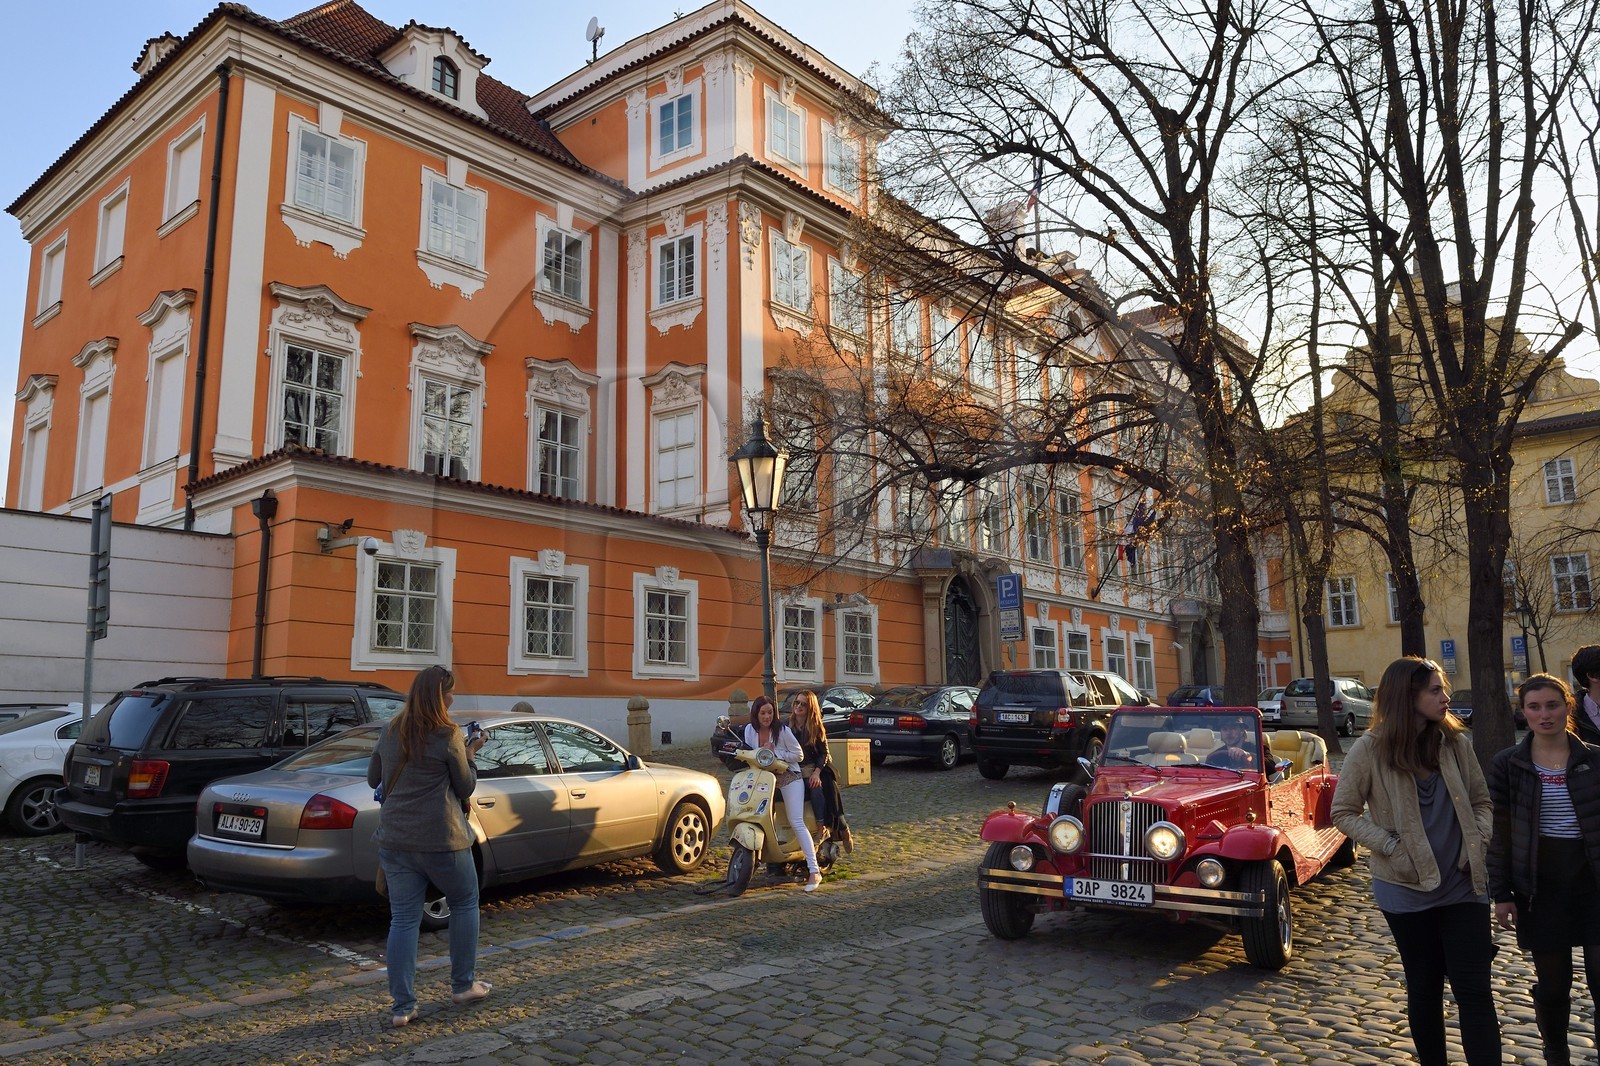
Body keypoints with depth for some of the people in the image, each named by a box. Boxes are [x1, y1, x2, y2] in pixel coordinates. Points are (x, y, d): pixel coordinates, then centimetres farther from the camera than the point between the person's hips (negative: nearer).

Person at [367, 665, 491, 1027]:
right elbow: (465, 788, -4)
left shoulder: (390, 732, 5)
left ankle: (402, 1006, 7)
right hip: (441, 840, -5)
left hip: (394, 841, 5)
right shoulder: (448, 736, -12)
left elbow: (373, 779, 17)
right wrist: (469, 754, 8)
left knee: (403, 919, 8)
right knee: (465, 903, 17)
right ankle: (464, 985, 23)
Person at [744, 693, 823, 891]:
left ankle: (814, 871, -18)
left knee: (797, 823, -15)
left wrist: (775, 753, -19)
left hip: (788, 778, -6)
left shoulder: (783, 730, -12)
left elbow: (798, 755, -9)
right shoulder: (749, 730, 0)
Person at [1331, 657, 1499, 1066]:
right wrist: (1392, 847, -15)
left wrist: (1478, 843, -5)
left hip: (1463, 885, 2)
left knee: (1474, 989, 1)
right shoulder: (1370, 749, -11)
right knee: (1424, 987, 12)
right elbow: (1344, 813, -5)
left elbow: (1481, 801, 11)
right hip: (1407, 888, -2)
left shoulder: (1456, 741, -1)